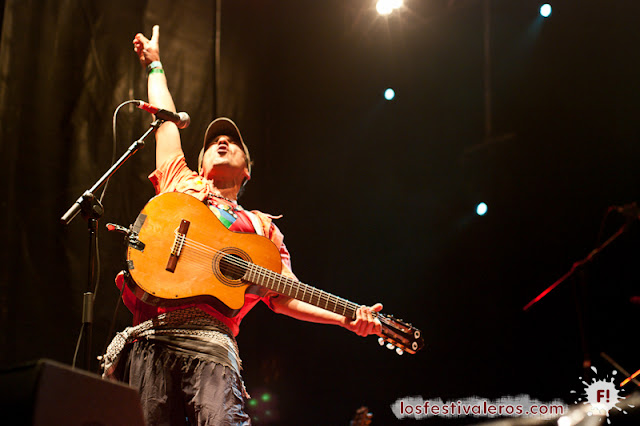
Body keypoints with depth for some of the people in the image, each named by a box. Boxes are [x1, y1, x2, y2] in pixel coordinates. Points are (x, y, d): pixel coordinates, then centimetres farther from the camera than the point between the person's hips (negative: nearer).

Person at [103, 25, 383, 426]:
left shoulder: (262, 226, 26)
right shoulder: (180, 185, 28)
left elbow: (285, 297, 16)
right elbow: (167, 121, 36)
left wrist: (348, 319, 3)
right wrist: (155, 65, 50)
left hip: (210, 339, -1)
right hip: (150, 336, 1)